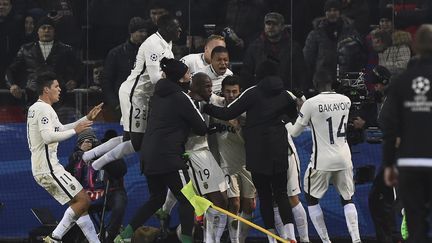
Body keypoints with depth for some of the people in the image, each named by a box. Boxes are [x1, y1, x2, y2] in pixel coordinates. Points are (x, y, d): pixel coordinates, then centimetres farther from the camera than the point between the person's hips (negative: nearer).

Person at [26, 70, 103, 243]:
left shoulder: (35, 108, 21)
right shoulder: (44, 109, -12)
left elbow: (60, 130, 32)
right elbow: (48, 137, -26)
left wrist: (87, 118, 28)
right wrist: (75, 130, -18)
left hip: (40, 169, 11)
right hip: (49, 168, -11)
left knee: (80, 203, 11)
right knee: (83, 200, -11)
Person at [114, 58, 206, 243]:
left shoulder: (158, 95, 14)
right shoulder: (182, 98, -8)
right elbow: (201, 128, -4)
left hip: (148, 155, 8)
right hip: (168, 156, -8)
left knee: (156, 199, 20)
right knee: (186, 199, 0)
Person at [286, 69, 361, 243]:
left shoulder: (310, 104, -13)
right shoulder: (345, 101, 1)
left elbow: (295, 132, 0)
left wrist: (286, 123, 23)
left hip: (322, 161, -4)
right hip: (344, 159, 4)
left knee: (312, 199, 14)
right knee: (347, 199, 14)